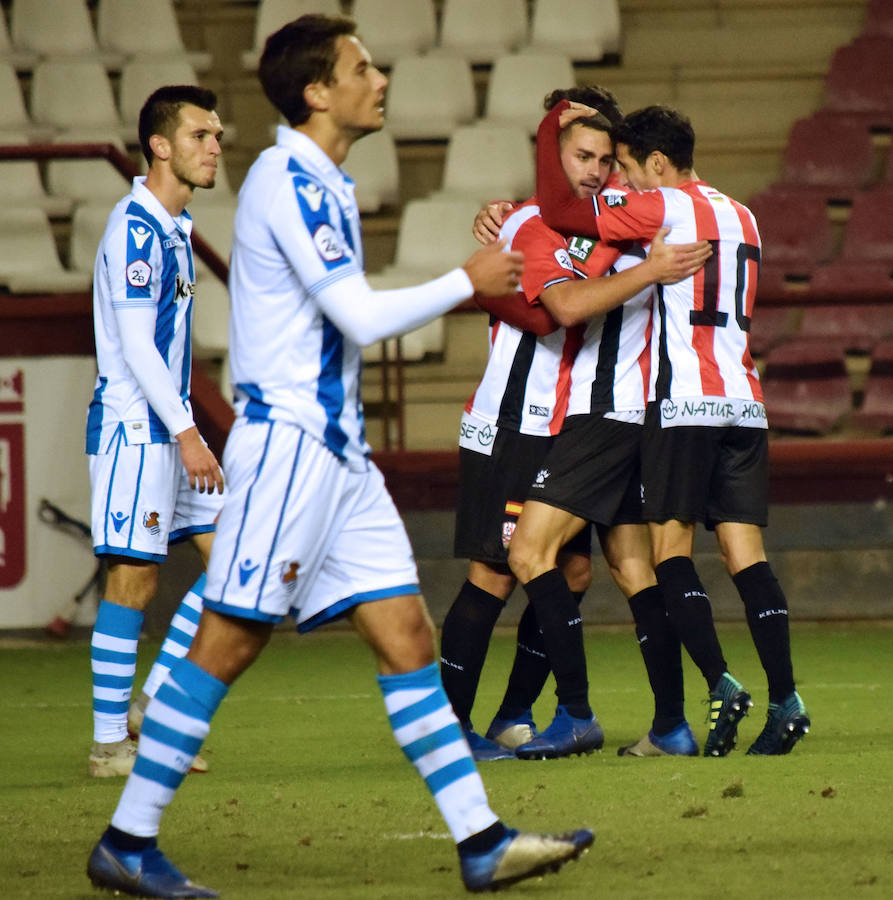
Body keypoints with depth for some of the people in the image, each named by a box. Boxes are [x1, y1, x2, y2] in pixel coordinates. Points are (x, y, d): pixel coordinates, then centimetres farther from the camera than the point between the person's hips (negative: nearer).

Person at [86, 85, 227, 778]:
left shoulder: (175, 226, 16)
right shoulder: (135, 226, -14)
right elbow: (135, 345, -19)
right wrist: (185, 432, -21)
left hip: (170, 427, 10)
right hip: (133, 425, -10)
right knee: (133, 579, -7)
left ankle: (154, 702, 10)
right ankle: (110, 742, -2)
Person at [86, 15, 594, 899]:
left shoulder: (319, 183, 17)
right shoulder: (287, 180, -13)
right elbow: (362, 316, -18)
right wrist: (467, 280, -7)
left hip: (334, 449, 10)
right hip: (286, 438, -10)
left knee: (406, 634, 4)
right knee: (226, 643, -7)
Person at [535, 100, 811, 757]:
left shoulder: (665, 206, -3)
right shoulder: (741, 217, 21)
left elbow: (559, 210, -9)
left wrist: (550, 132, 6)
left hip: (684, 401, -7)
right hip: (745, 400, 7)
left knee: (671, 545, -3)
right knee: (745, 550, 3)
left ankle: (721, 684, -17)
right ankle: (785, 698, -7)